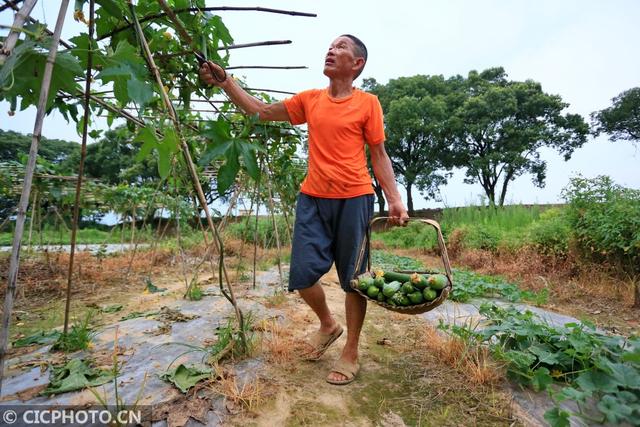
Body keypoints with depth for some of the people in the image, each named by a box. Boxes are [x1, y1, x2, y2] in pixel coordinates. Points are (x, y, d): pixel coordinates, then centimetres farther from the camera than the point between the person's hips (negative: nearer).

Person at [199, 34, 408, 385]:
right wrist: (224, 82, 10)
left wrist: (394, 199, -5)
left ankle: (350, 353, 26)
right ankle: (327, 324, 34)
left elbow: (378, 155, 4)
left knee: (353, 278, 5)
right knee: (303, 274, 2)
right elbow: (261, 111, 17)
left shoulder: (368, 103, 4)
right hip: (312, 198, 4)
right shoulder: (309, 99, 13)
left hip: (354, 199, -3)